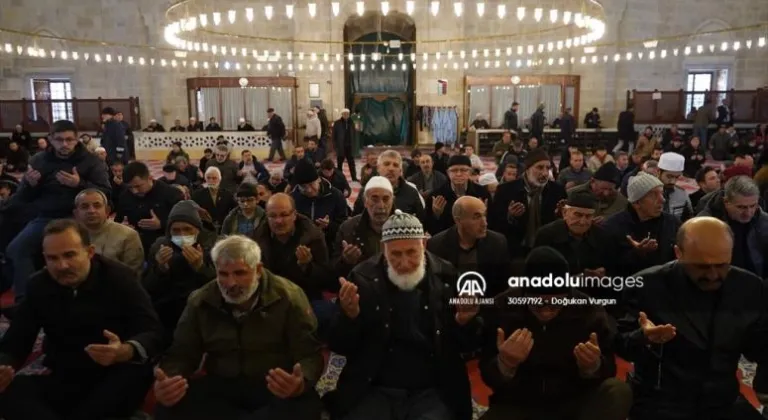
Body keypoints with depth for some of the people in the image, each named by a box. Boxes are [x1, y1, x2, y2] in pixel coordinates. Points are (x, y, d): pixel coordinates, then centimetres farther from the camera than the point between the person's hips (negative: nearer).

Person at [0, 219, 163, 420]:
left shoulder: (120, 277, -11)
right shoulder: (38, 286, 0)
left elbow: (152, 331, -19)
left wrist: (124, 352, -42)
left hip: (112, 378, -2)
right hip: (60, 380, 2)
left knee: (138, 372, -35)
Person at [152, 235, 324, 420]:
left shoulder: (288, 297, -11)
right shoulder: (200, 301, 0)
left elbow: (310, 354, -15)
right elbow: (181, 354, 2)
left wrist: (301, 384, -40)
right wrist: (167, 382, -23)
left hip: (276, 388, -3)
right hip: (221, 386, 4)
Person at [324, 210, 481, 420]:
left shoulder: (445, 277, -2)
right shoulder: (363, 277, -4)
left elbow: (466, 346, 5)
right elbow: (340, 347, -1)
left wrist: (465, 323, -16)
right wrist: (349, 316, -20)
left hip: (433, 391, 0)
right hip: (375, 390, 0)